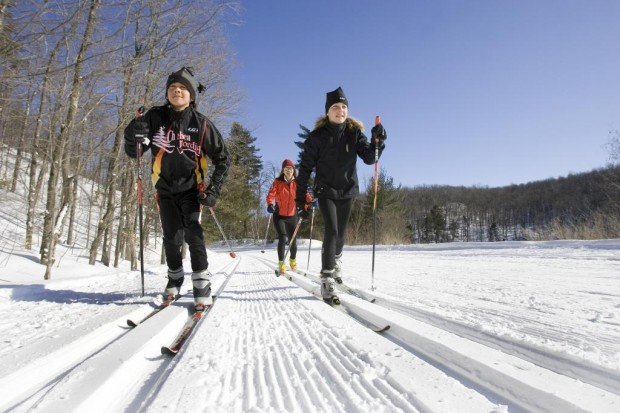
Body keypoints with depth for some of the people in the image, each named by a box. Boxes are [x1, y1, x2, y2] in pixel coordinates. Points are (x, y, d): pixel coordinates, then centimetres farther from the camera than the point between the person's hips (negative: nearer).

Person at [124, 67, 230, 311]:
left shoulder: (201, 123, -9)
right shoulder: (156, 117, -5)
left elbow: (222, 159, -2)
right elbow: (133, 153, -3)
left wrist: (213, 190, -11)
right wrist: (133, 137, -26)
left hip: (190, 188, -2)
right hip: (165, 188, 2)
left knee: (193, 233, -16)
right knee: (172, 237, 1)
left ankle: (202, 285, -11)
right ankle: (175, 277, 25)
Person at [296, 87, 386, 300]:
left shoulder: (354, 133, -1)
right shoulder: (317, 136, -8)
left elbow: (369, 158, -7)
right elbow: (305, 168, -6)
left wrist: (377, 142, -27)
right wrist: (300, 198, -7)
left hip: (348, 190, 3)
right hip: (325, 190, -3)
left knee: (341, 233, 11)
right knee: (331, 230, -18)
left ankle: (335, 259, 40)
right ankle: (327, 277, -12)